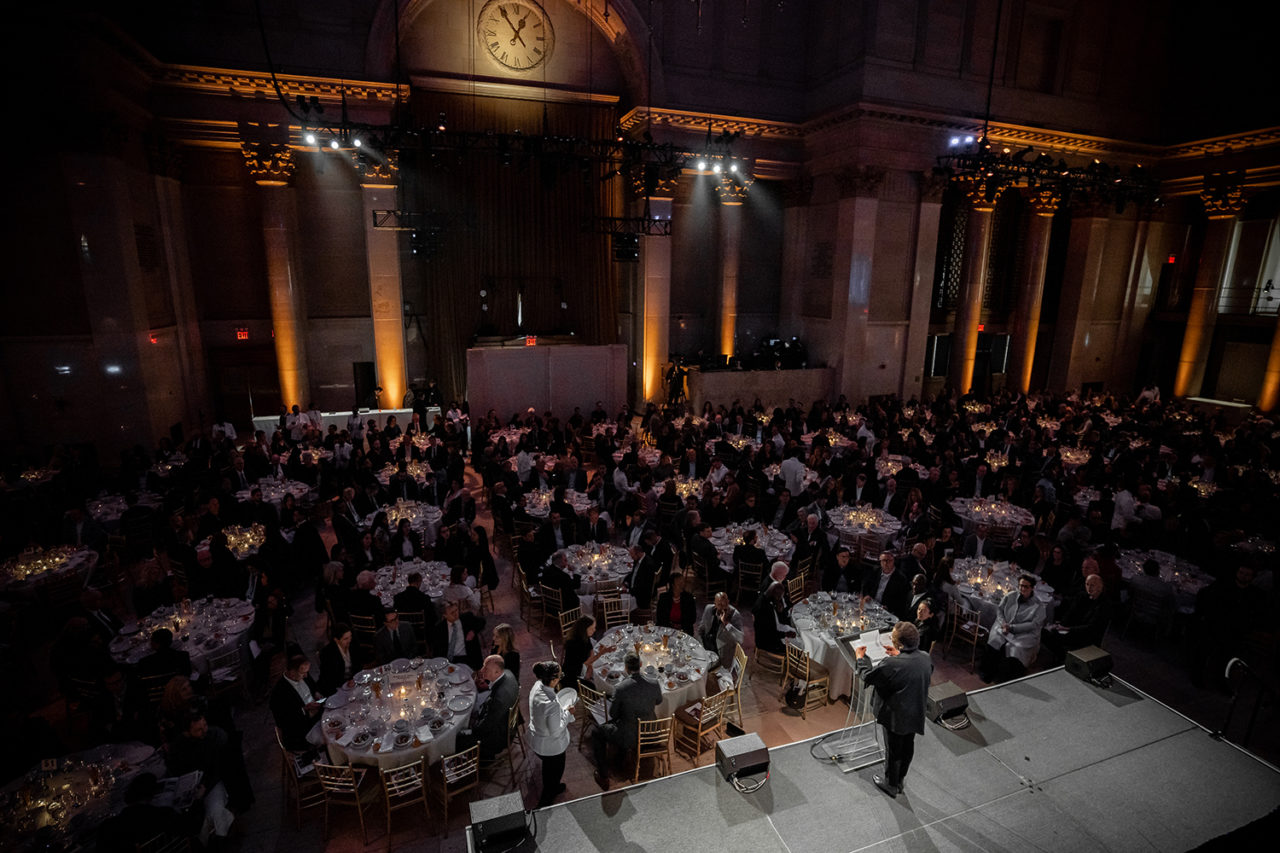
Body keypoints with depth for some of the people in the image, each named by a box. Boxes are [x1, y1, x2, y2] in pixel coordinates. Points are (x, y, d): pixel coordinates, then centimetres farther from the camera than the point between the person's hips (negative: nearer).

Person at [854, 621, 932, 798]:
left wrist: (861, 658, -2)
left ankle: (891, 785, 35)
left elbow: (868, 676, -18)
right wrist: (899, 656, 11)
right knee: (908, 747, 25)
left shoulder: (891, 664, -34)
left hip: (896, 716, -6)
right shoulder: (926, 659, -14)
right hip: (915, 714, 6)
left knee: (893, 750, 15)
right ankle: (900, 780, 46)